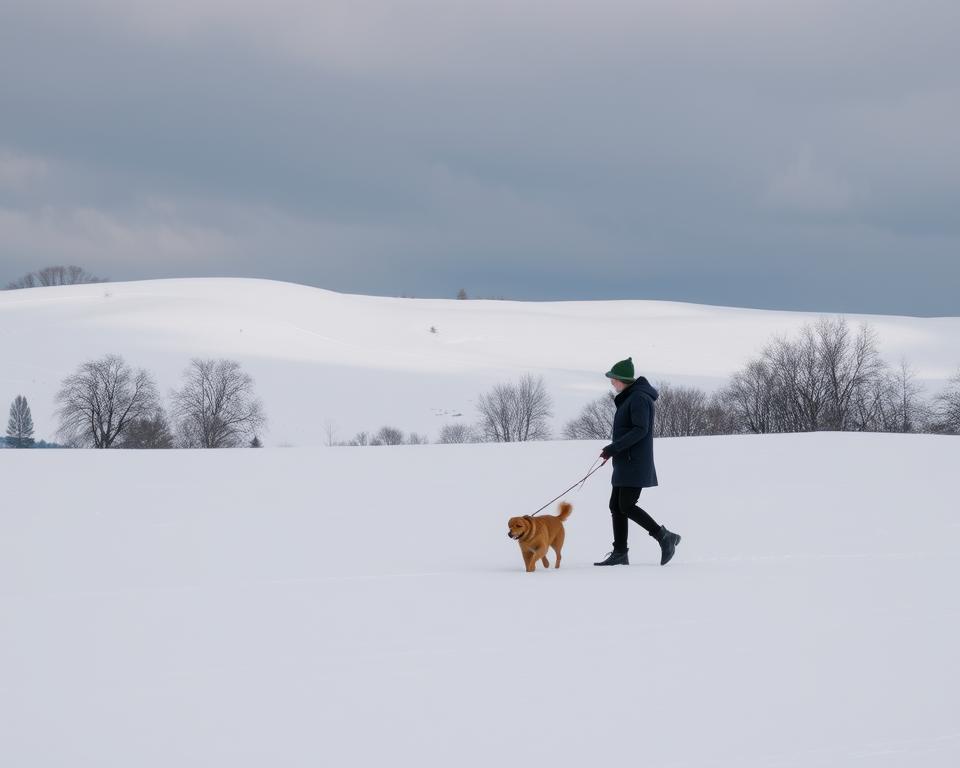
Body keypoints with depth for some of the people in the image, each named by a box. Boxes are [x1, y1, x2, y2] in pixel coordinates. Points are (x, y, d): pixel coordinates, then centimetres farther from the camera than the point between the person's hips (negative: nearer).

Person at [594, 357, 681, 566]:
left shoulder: (639, 398, -15)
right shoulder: (628, 398, 17)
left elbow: (640, 429, -23)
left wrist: (615, 447, -23)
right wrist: (613, 448, 14)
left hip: (635, 463, -10)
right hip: (625, 463, 10)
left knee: (626, 506, -12)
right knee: (616, 506, 7)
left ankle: (664, 537, -5)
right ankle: (620, 553, 8)